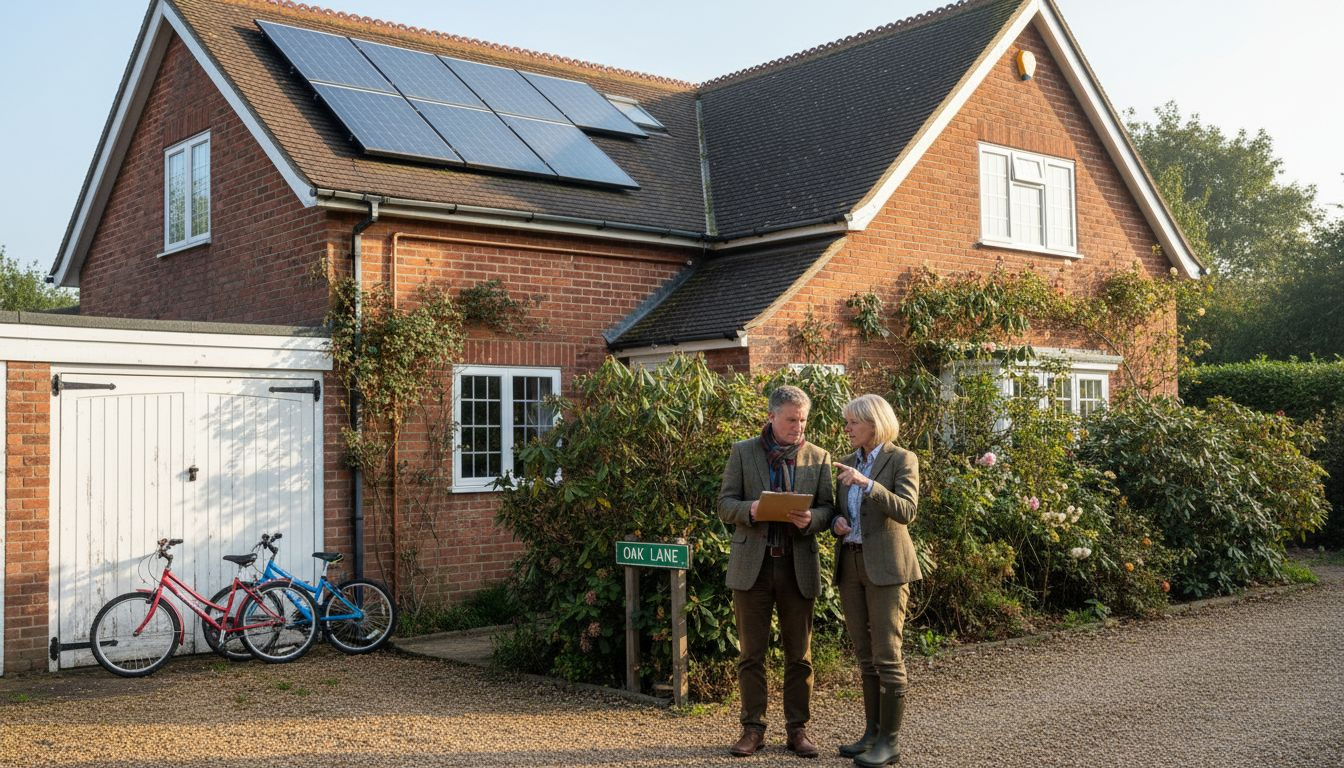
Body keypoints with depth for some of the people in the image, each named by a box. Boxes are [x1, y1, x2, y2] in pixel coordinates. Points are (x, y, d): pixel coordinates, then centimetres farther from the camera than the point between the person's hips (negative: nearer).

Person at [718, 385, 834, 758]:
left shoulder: (819, 458, 7)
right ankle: (752, 728, 14)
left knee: (799, 654, 6)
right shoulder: (743, 452, 4)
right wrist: (749, 509, -20)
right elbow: (725, 504, 1)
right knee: (750, 653, 4)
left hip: (798, 565, 1)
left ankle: (797, 729, 16)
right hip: (752, 564, -1)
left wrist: (810, 519, -17)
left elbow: (827, 508, 5)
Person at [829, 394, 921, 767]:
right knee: (866, 656, 12)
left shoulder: (901, 460, -5)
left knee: (887, 656, -4)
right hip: (849, 565, 6)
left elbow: (906, 511, -18)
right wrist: (836, 523, -3)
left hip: (885, 567, -6)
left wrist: (867, 483, -27)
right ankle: (872, 731, 20)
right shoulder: (848, 462, 13)